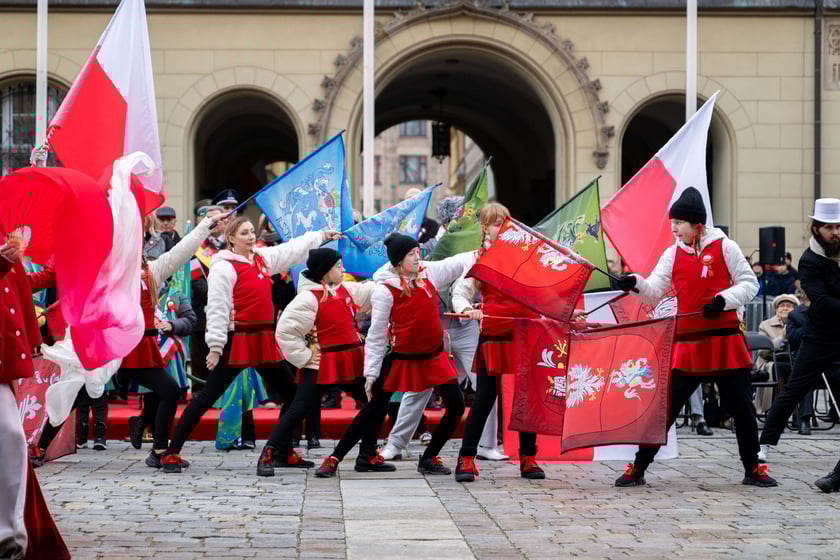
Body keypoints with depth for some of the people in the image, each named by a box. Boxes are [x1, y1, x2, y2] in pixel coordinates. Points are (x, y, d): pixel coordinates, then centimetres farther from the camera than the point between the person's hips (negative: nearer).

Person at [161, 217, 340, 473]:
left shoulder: (263, 258, 12)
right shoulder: (224, 267, -11)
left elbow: (294, 249, 28)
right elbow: (217, 308, -15)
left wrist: (321, 236, 37)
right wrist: (216, 346, -20)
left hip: (264, 341, 8)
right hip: (238, 341, -8)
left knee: (292, 393, 13)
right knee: (208, 396, -9)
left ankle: (285, 453, 26)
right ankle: (172, 452, -6)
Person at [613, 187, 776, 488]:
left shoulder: (725, 247, -2)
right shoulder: (672, 254, 6)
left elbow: (749, 284, 0)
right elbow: (654, 292, 1)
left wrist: (724, 299, -16)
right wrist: (636, 283, -20)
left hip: (725, 341, -1)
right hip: (688, 343, 2)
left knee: (742, 408, 6)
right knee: (665, 406, -1)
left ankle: (753, 470, 21)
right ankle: (638, 469, 5)